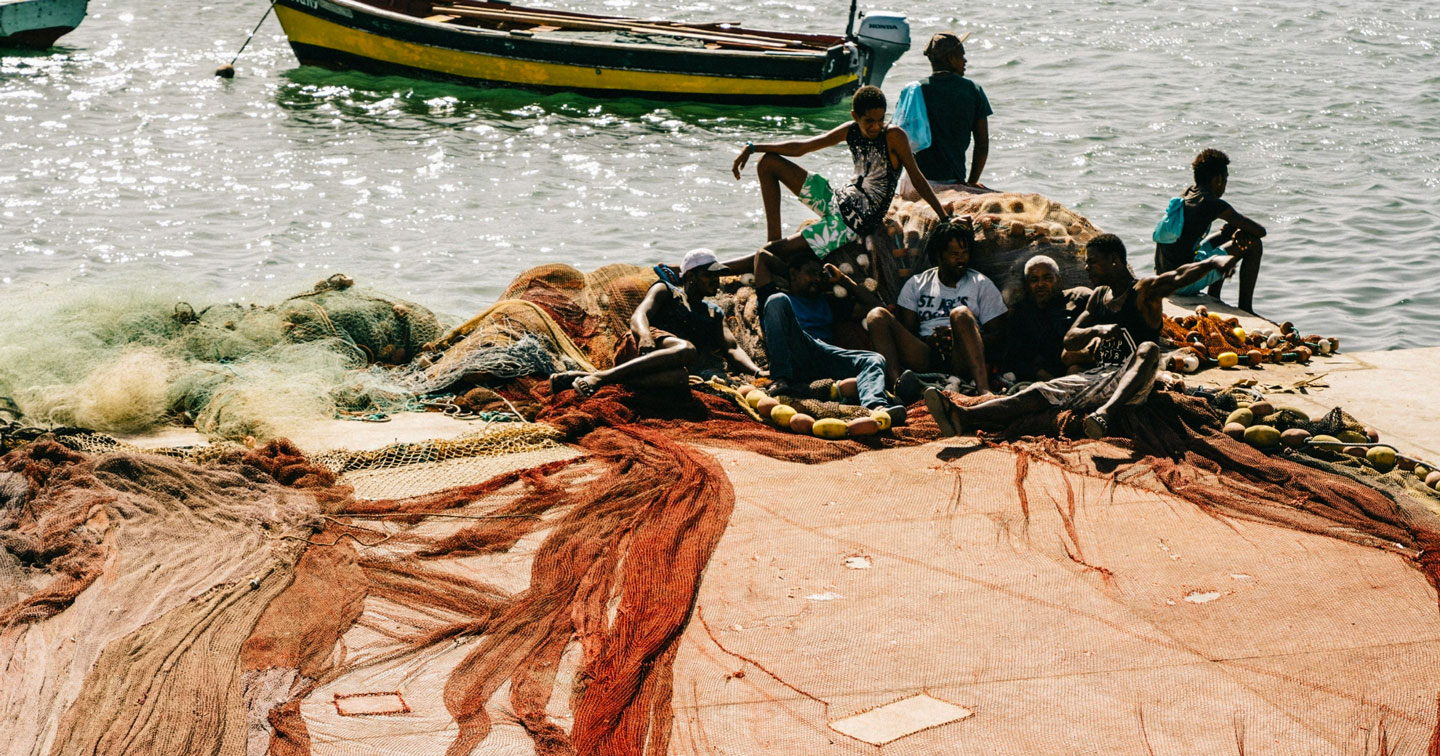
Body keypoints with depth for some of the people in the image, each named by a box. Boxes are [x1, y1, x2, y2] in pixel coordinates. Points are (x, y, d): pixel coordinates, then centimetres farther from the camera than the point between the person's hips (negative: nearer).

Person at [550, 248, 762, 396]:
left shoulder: (714, 314, 34)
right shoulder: (665, 291, 20)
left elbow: (732, 348, 20)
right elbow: (638, 316, 2)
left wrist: (757, 371, -3)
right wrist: (645, 336, -25)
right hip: (639, 348, -3)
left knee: (680, 377, -40)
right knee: (687, 350, -38)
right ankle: (601, 376, -43)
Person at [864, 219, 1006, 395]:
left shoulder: (981, 284, 16)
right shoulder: (916, 284, 20)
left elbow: (996, 334, 7)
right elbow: (905, 331, 12)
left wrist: (956, 337, -12)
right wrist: (930, 340, -11)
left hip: (961, 359, -2)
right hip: (924, 355, 2)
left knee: (961, 314, -32)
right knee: (877, 316, -16)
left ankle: (983, 391, -48)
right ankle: (896, 383, -43)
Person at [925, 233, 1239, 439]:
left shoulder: (1146, 291, -1)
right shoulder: (1099, 297, 20)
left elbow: (1182, 276, -20)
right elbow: (1070, 340, 13)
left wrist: (1214, 262, -40)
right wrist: (1098, 330, -9)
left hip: (1131, 384, -6)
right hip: (1098, 375, 6)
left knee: (1148, 349, -37)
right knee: (1040, 392, -15)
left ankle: (1105, 412, -65)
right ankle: (961, 416, -36)